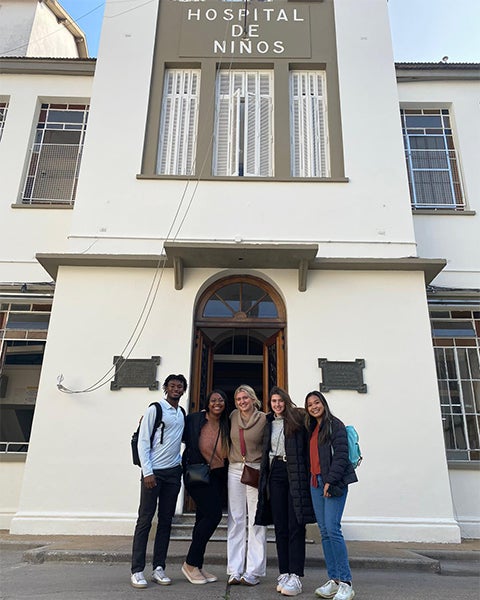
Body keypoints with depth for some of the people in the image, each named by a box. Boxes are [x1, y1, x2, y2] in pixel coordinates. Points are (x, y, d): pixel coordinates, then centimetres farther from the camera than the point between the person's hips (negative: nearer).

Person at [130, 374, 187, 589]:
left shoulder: (182, 413, 12)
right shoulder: (155, 409, -5)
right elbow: (143, 442, -9)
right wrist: (147, 472, -14)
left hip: (173, 472, 6)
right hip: (154, 471, -5)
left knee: (166, 521, 9)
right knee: (145, 519, -1)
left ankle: (158, 568, 17)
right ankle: (137, 571, 7)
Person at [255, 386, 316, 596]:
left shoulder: (298, 418, -2)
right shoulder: (268, 423, 14)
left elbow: (308, 447, -7)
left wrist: (308, 474, -14)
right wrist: (264, 479, 15)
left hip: (295, 474, -5)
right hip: (275, 473, 5)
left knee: (296, 526, -3)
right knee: (280, 526, 8)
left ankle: (295, 577, 1)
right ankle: (284, 573, 16)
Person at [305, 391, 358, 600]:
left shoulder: (335, 425, -3)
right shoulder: (312, 429, 18)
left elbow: (341, 455, -12)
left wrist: (331, 480, -18)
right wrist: (313, 479, 9)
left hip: (333, 482, -7)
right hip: (315, 483, 7)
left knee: (332, 529, -13)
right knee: (324, 532, 6)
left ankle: (346, 583, -6)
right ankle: (333, 580, 13)